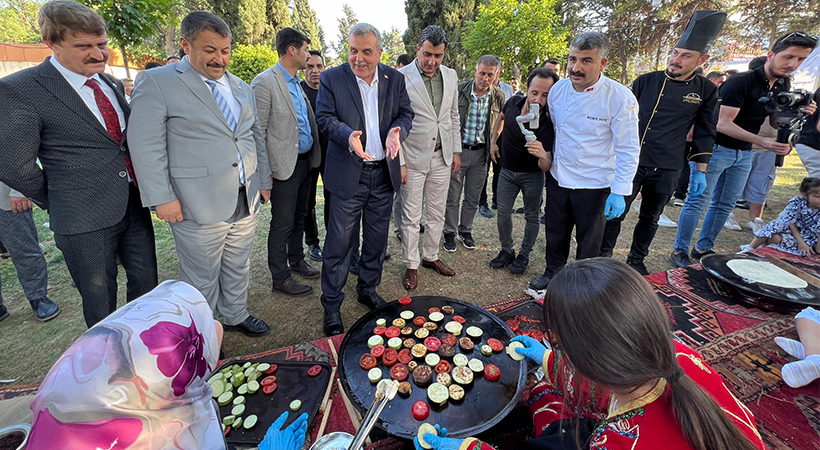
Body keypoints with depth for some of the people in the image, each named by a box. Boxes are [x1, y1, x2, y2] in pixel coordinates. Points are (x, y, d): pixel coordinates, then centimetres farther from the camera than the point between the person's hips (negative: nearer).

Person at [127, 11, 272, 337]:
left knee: (238, 267, 18)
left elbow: (257, 136, 19)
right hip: (198, 205, -5)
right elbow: (146, 145, -9)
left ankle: (235, 316, 38)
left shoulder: (241, 88, 14)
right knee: (202, 277, 7)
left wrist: (264, 181, 16)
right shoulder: (157, 82, -5)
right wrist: (162, 198, -13)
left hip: (245, 200, 6)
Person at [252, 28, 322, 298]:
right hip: (285, 165, -8)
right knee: (282, 223, 2)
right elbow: (258, 130, -13)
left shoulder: (296, 82, 14)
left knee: (299, 216, 18)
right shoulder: (265, 82, -11)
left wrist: (314, 156, 10)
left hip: (305, 161, 8)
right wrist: (265, 169, -15)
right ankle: (280, 278, 16)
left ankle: (296, 260, 36)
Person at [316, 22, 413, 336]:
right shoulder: (331, 79, -1)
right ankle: (331, 306, 15)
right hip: (348, 174, -3)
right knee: (339, 242, 0)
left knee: (377, 238, 14)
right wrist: (349, 136, -26)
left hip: (384, 173, 4)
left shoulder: (394, 78, 9)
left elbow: (406, 113, 8)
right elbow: (325, 118, -6)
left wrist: (397, 132, -15)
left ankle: (368, 289, 34)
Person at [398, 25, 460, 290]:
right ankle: (411, 265, 19)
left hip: (442, 156, 5)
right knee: (411, 216, 4)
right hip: (414, 158, -5)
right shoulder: (401, 78, -9)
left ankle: (430, 256, 30)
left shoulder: (451, 76, 8)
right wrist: (399, 162, -12)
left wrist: (456, 151, 11)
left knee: (438, 212, 12)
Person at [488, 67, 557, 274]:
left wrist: (543, 156, -52)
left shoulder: (547, 125, -26)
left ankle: (524, 255, 24)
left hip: (532, 175, -3)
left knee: (531, 217, 6)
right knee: (503, 213, 4)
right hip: (507, 170, 3)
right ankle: (506, 251, 22)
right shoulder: (514, 102, -14)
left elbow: (546, 167, -30)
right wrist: (493, 141, 8)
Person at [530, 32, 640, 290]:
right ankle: (552, 273, 41)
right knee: (556, 233, 19)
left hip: (595, 186, -4)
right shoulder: (558, 89, -3)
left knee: (589, 243, 12)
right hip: (559, 180, 4)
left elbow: (628, 150, -13)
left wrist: (619, 192, -17)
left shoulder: (620, 98, -16)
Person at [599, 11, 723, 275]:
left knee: (650, 219, 13)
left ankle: (636, 261, 30)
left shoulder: (706, 91, 3)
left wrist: (700, 171, 5)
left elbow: (705, 134, 8)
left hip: (667, 171, 1)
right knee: (615, 213, 2)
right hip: (630, 163, -1)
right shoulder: (646, 82, 0)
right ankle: (604, 257, 18)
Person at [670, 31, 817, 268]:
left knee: (724, 204, 10)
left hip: (744, 154, 8)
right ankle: (680, 250, 1)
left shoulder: (783, 86, 9)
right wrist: (761, 141, -29)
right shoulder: (741, 82, -16)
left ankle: (703, 248, 21)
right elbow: (723, 124, -22)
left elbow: (775, 122, 17)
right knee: (698, 201, -7)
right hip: (718, 148, -8)